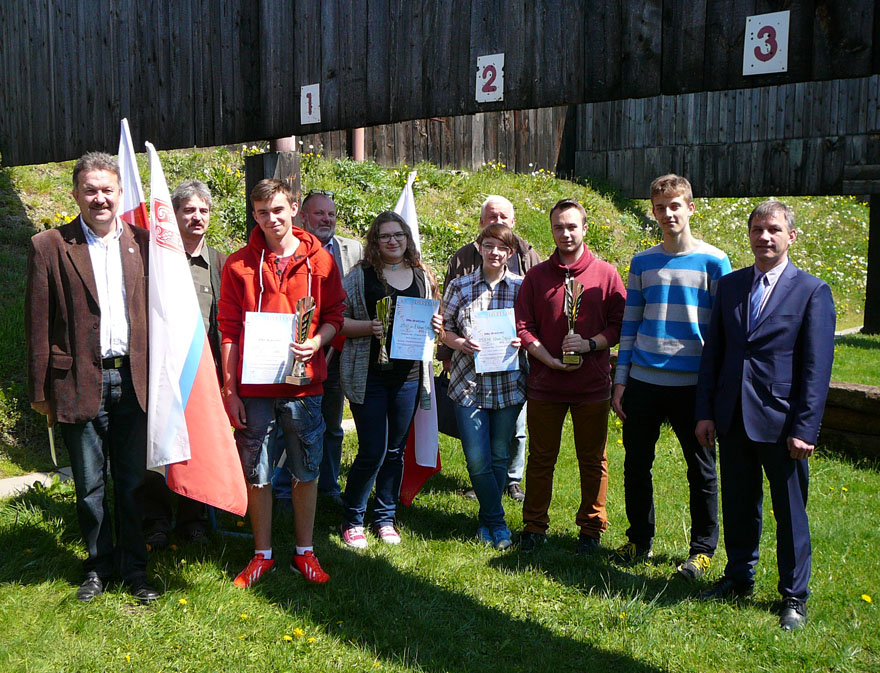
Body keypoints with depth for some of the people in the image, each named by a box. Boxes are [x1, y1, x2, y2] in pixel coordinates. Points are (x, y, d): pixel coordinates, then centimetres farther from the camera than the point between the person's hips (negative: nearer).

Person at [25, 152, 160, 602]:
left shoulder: (142, 241, 6)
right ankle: (98, 566, 29)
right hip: (81, 383, -2)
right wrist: (40, 391, -1)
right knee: (90, 486, 11)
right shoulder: (49, 247, -1)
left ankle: (134, 568, 25)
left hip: (133, 379, 2)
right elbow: (38, 325, -1)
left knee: (133, 482, 10)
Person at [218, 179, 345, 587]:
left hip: (303, 383, 0)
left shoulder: (319, 260, 3)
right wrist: (229, 389, -2)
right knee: (256, 473, 7)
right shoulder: (239, 265, 2)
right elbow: (229, 330, 3)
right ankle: (263, 555, 24)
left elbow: (334, 315, 8)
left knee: (307, 470, 9)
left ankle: (304, 552, 25)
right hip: (254, 387, 0)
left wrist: (316, 342, -14)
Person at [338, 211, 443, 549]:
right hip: (370, 373, -4)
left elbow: (434, 319, 21)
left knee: (396, 450, 11)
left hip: (409, 374, 4)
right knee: (372, 452, -5)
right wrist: (369, 326, -20)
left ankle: (385, 518, 26)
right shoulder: (361, 275, -1)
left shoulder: (422, 276, 11)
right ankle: (351, 520, 15)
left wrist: (437, 324, -1)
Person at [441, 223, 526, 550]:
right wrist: (461, 343, -12)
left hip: (508, 384, 1)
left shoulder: (521, 286, 3)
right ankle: (497, 521, 15)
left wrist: (522, 341, -12)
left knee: (499, 455, 9)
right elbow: (444, 328, 7)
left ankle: (487, 521, 28)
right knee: (477, 459, -4)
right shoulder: (460, 286, 3)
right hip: (469, 382, 0)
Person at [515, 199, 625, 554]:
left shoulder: (606, 274, 2)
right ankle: (534, 527, 23)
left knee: (593, 461, 9)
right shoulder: (536, 276, 6)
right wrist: (551, 360, -10)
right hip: (545, 382, 1)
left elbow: (621, 324, 1)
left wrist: (590, 344, -16)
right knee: (541, 458, 9)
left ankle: (591, 528, 24)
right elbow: (522, 327, 2)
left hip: (592, 383, -1)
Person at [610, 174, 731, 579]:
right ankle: (639, 540, 28)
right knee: (636, 465, 10)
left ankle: (703, 549, 24)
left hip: (693, 385, -3)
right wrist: (620, 381, 7)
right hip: (643, 382, 3)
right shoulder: (642, 263, 8)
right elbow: (630, 325, 11)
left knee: (701, 470, 8)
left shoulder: (714, 262, -2)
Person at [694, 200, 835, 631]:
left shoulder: (812, 292, -5)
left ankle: (794, 596, 24)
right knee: (738, 505, 16)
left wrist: (804, 429, -12)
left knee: (790, 512, 8)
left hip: (781, 421, -4)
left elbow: (817, 368, -8)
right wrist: (705, 412, 5)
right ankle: (739, 578, 34)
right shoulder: (729, 286, 8)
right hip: (732, 418, 4)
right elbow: (713, 352, 9)